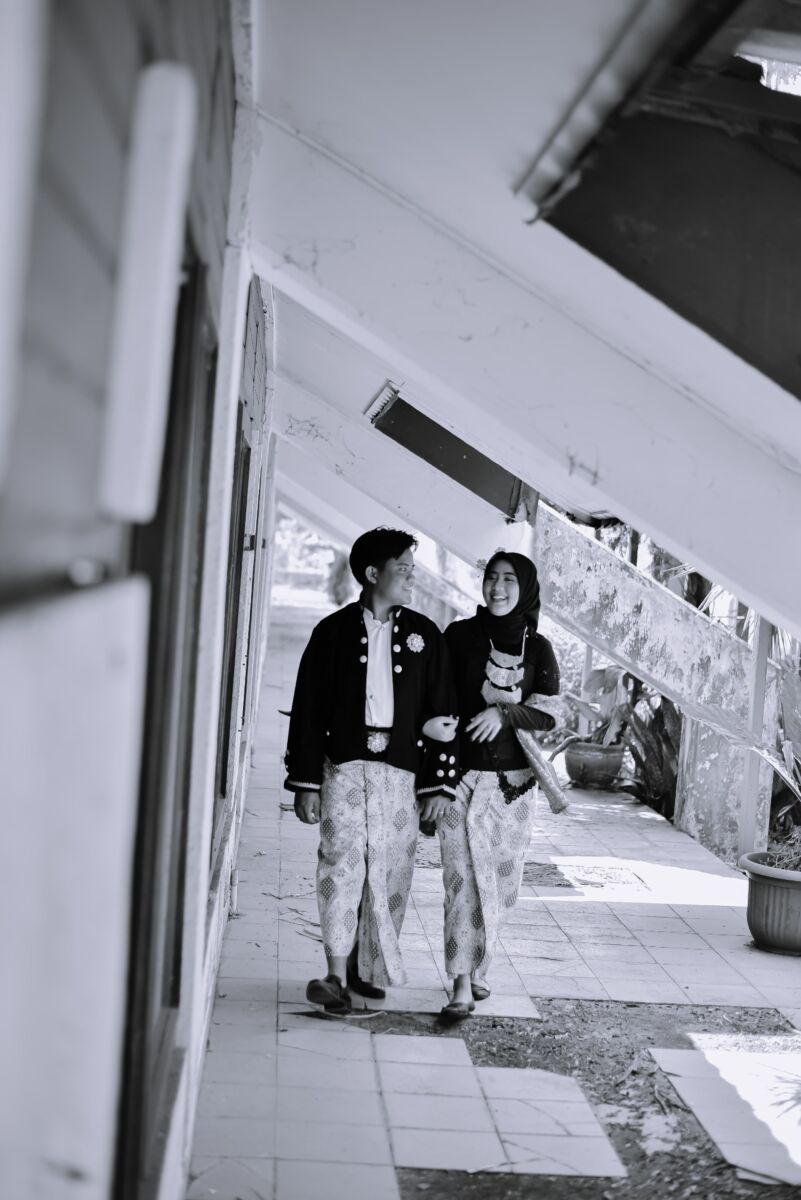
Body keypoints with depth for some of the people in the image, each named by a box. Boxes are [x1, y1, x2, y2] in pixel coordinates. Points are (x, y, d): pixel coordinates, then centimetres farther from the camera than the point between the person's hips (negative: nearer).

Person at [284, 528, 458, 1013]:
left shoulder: (425, 635, 7)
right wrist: (306, 781, -1)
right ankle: (337, 978, -4)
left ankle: (369, 969, 20)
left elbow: (442, 713, 7)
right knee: (342, 864, -8)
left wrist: (438, 783, 1)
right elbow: (308, 709, 3)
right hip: (343, 766, -2)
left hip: (400, 772, 2)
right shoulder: (334, 631, 2)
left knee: (390, 872, 5)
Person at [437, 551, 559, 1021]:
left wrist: (506, 712, -16)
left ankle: (476, 967, 29)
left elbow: (552, 716, -1)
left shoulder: (538, 648, 3)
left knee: (503, 882, 9)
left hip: (514, 783, 2)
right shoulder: (460, 636, 0)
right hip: (463, 775, -2)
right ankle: (463, 986, -5)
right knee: (465, 878, -8)